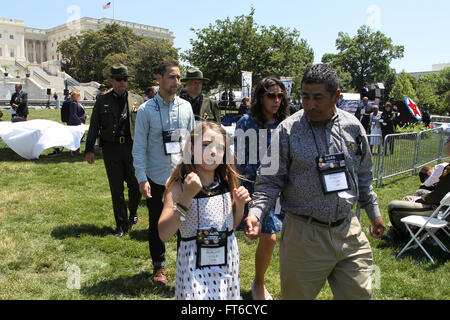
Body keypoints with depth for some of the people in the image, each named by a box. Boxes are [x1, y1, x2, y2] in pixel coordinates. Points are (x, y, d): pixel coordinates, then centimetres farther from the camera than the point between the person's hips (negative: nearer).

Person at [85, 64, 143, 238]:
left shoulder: (137, 100, 6)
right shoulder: (102, 101, 7)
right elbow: (94, 126, 7)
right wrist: (89, 149, 0)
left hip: (133, 148, 0)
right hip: (111, 149, 0)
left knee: (136, 186, 5)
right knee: (116, 189, 4)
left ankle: (133, 214, 34)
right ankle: (122, 225, 17)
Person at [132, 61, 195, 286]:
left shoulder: (186, 107, 5)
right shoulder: (146, 110, -4)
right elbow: (139, 147, -4)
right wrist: (142, 178, -10)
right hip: (156, 177, -2)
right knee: (156, 224, 11)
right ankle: (159, 266, 30)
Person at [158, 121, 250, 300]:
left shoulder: (227, 181, -1)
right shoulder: (178, 186, -14)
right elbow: (164, 235, -23)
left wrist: (240, 205, -9)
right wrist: (186, 197, -29)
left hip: (227, 258, 4)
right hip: (194, 263, -4)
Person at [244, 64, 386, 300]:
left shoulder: (353, 126, 3)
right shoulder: (288, 130, -9)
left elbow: (364, 175, 16)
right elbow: (270, 179, -7)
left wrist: (373, 211, 20)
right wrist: (256, 213, -21)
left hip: (349, 230, 4)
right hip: (304, 235, -4)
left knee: (359, 294, 13)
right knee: (297, 294, 8)